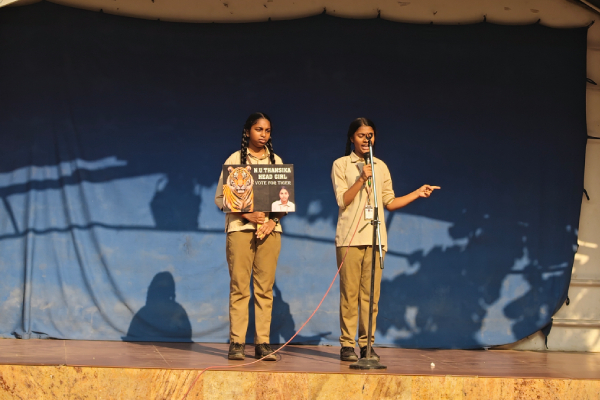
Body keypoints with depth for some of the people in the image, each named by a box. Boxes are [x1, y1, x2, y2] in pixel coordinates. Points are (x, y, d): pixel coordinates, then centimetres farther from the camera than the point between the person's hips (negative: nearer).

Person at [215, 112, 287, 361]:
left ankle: (262, 344, 1)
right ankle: (237, 343, -2)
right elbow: (220, 198, 1)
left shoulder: (276, 161, 14)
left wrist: (273, 220, -5)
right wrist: (245, 213, -13)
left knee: (265, 288, -1)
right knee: (239, 286, -5)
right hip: (240, 228, -3)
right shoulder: (235, 160, 5)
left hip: (270, 229, 3)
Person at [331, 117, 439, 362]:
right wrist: (362, 179, -12)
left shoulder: (381, 167, 17)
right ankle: (347, 344, 0)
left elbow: (389, 203, 17)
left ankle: (366, 344, 5)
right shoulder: (341, 165, 6)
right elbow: (343, 201, -3)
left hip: (375, 238, 3)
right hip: (350, 238, -3)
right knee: (349, 293, -5)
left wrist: (417, 194, 9)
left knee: (371, 294, -1)